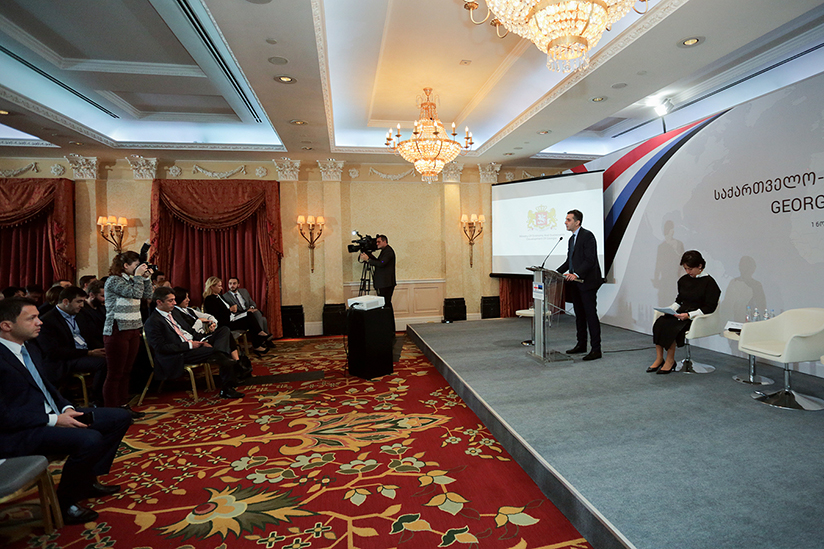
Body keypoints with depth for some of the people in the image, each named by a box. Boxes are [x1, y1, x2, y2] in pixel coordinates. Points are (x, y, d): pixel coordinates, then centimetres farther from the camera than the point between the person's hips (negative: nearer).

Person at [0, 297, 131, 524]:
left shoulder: (30, 349, 11)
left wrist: (66, 408, 1)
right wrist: (54, 420, -21)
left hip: (53, 414, 9)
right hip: (19, 432, -9)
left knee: (120, 418, 4)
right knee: (90, 439, -32)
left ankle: (88, 480, 15)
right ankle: (64, 504, -6)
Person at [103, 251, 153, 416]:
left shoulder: (130, 280, 13)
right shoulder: (113, 280, -10)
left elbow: (147, 295, 14)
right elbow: (136, 294, -21)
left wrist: (146, 277, 6)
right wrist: (138, 276, -11)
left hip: (133, 329, 8)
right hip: (117, 331, -8)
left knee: (126, 371, 12)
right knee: (115, 373, -3)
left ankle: (124, 406, 20)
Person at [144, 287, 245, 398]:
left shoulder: (174, 312, 16)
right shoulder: (152, 322, -10)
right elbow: (161, 347, -17)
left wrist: (202, 340, 2)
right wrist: (189, 345, -17)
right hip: (182, 354, -9)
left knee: (224, 330, -5)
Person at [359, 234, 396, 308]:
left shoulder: (388, 251, -11)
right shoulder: (384, 251, 21)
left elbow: (381, 264, -21)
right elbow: (378, 262, 21)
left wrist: (368, 259, -16)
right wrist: (369, 255, 11)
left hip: (386, 284, -10)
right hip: (383, 283, 10)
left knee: (385, 304, -11)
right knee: (386, 304, 11)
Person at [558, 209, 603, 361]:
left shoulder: (587, 236, -11)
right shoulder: (572, 239, 17)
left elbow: (590, 260, -19)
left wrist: (576, 274, -28)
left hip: (587, 282, -9)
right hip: (575, 283, 9)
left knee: (591, 315, -6)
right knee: (579, 315, 15)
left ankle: (596, 349, 0)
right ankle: (581, 344, 25)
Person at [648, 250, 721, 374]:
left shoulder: (709, 282, -6)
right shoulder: (684, 280, 13)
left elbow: (709, 308, -10)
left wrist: (689, 315, -21)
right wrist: (670, 309, 1)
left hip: (696, 317, -6)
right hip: (680, 314, 6)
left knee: (670, 326, -31)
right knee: (659, 323, -24)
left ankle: (670, 360, -15)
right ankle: (659, 358, -19)